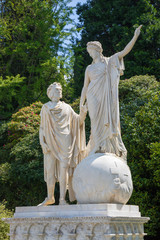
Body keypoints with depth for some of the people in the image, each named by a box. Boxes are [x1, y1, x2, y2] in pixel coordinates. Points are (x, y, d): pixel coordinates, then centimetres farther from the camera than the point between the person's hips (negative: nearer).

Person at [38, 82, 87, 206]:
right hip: (51, 142, 1)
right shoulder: (45, 108, 9)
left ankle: (62, 199, -10)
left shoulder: (67, 107, 11)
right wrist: (43, 143, -6)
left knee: (64, 169, -10)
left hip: (65, 142, 0)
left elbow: (78, 120, 8)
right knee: (50, 170, 1)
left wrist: (83, 112, -13)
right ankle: (50, 198, 16)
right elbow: (42, 127, 6)